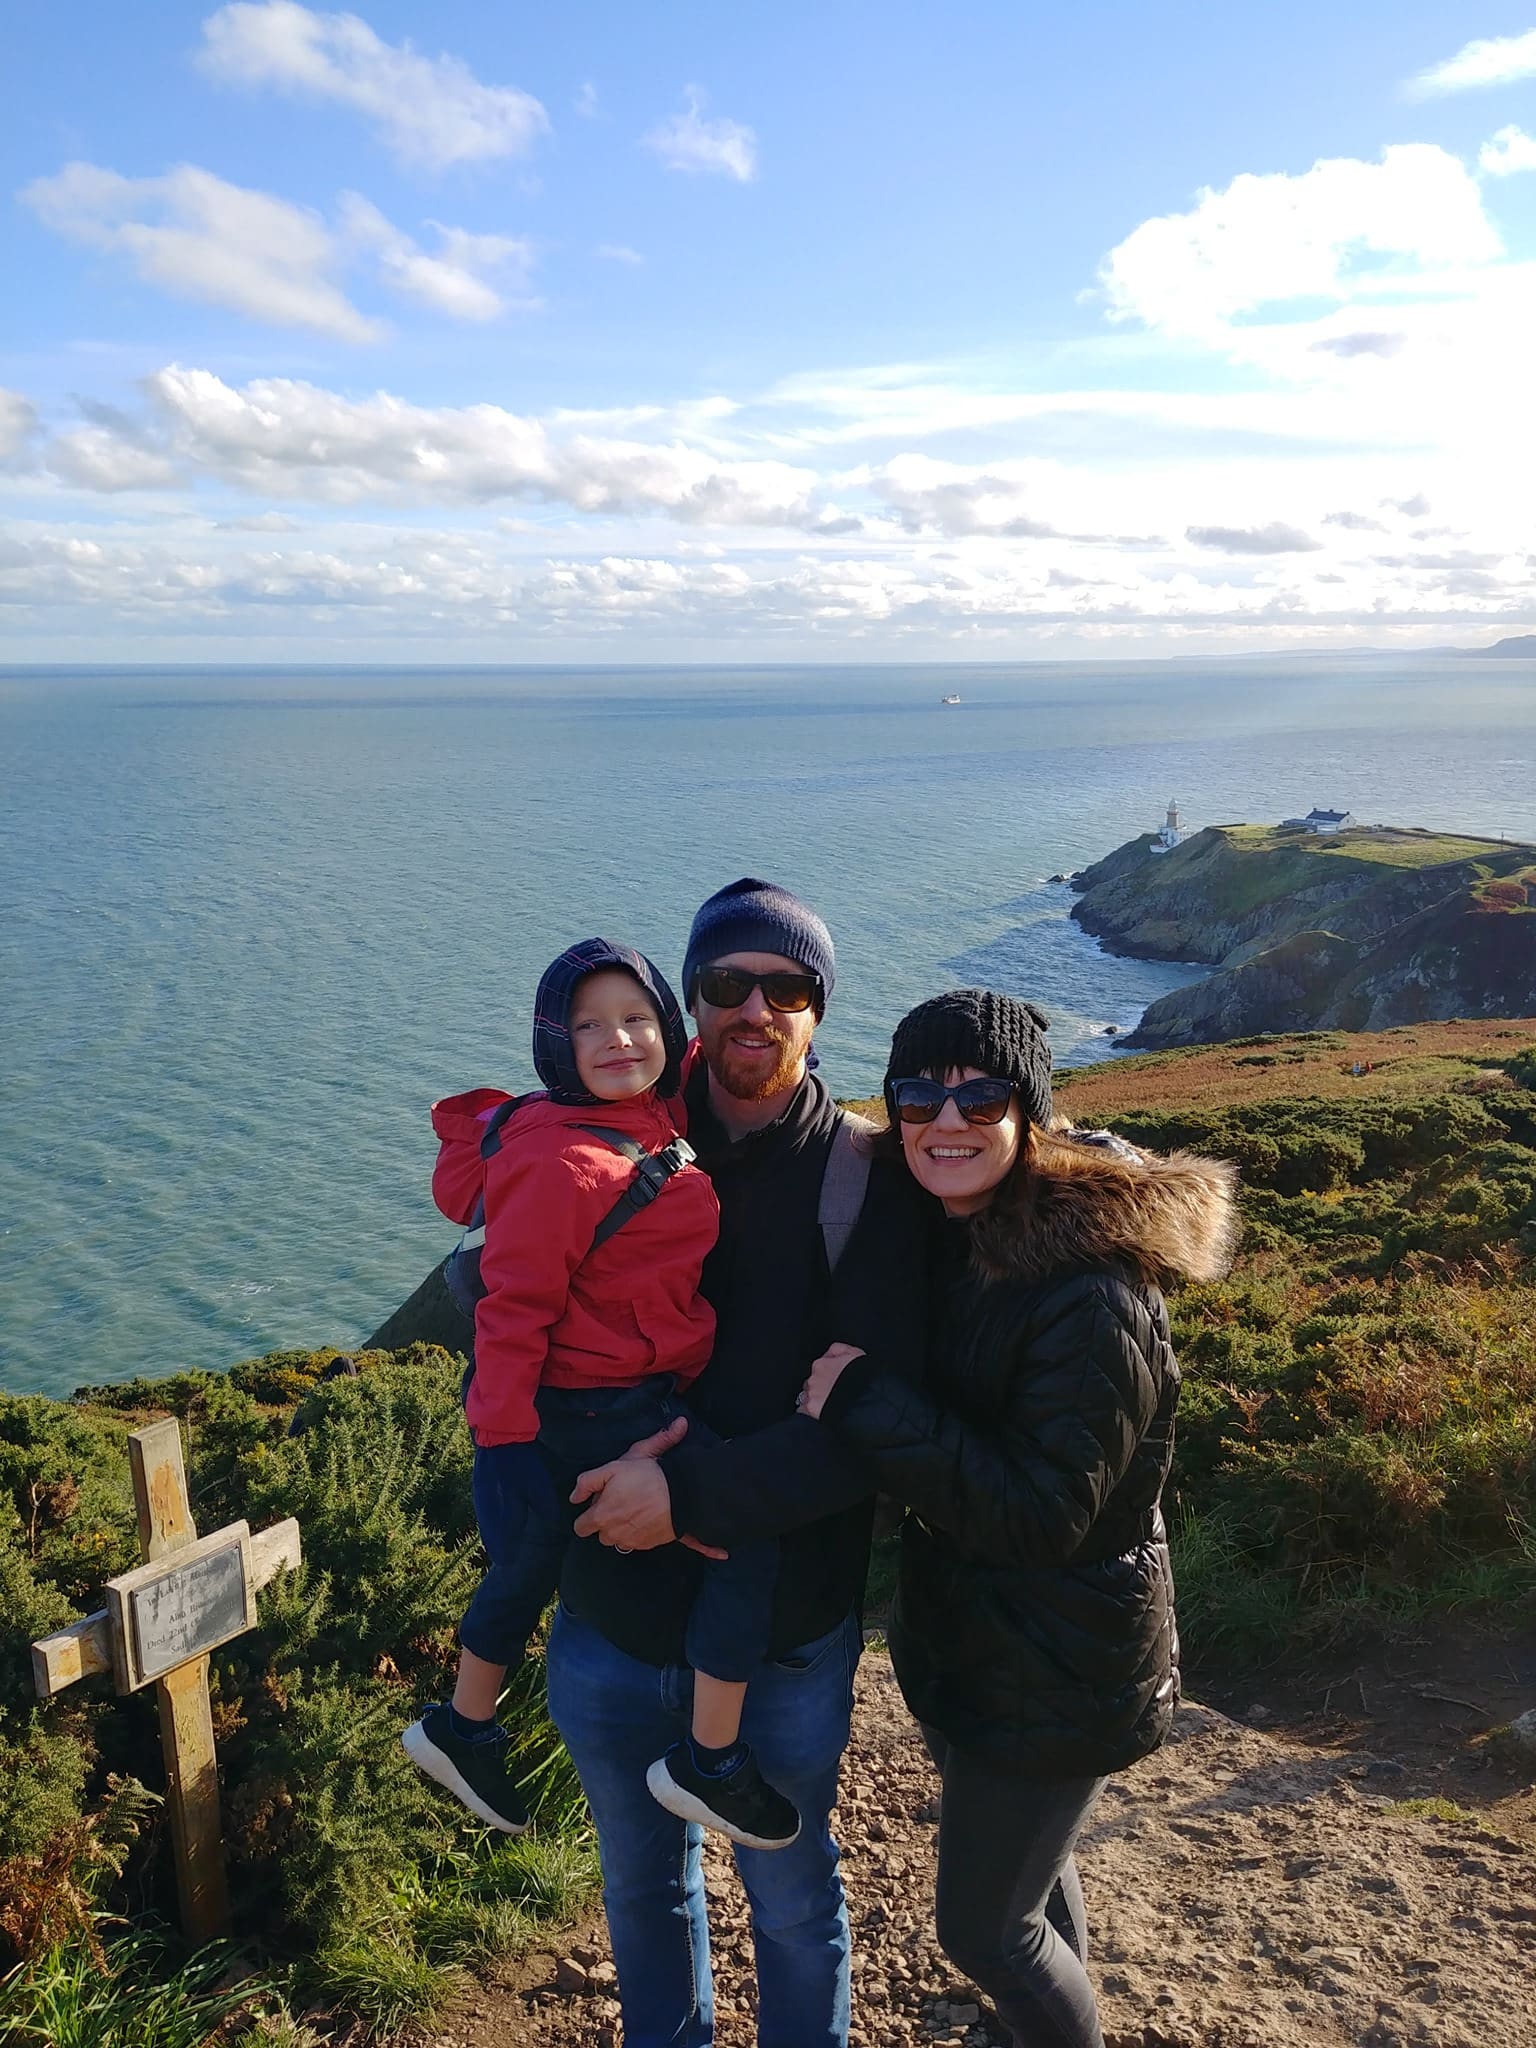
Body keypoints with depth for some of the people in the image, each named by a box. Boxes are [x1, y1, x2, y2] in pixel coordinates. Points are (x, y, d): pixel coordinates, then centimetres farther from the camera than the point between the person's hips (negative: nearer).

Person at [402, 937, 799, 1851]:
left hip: (642, 1397, 10)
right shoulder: (559, 1162, -24)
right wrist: (507, 1443, -23)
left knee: (532, 1562, 24)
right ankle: (712, 1763, 5)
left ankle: (464, 1728, 46)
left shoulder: (650, 1118, 4)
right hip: (585, 1415, -10)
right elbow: (516, 1308, -23)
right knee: (752, 1532, -9)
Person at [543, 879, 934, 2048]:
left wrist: (693, 1493, -27)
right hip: (613, 1614, 3)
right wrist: (600, 1462, -19)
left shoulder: (867, 1187, -13)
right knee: (643, 1884, 26)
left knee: (791, 1897, 21)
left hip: (788, 1638, -3)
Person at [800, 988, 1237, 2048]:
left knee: (983, 1928, 9)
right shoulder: (947, 1241, -4)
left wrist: (864, 1398, -32)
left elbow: (1042, 1515, -30)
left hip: (1054, 1672, -8)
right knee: (1029, 1869, 29)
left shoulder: (1095, 1295, -30)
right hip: (964, 1632, 8)